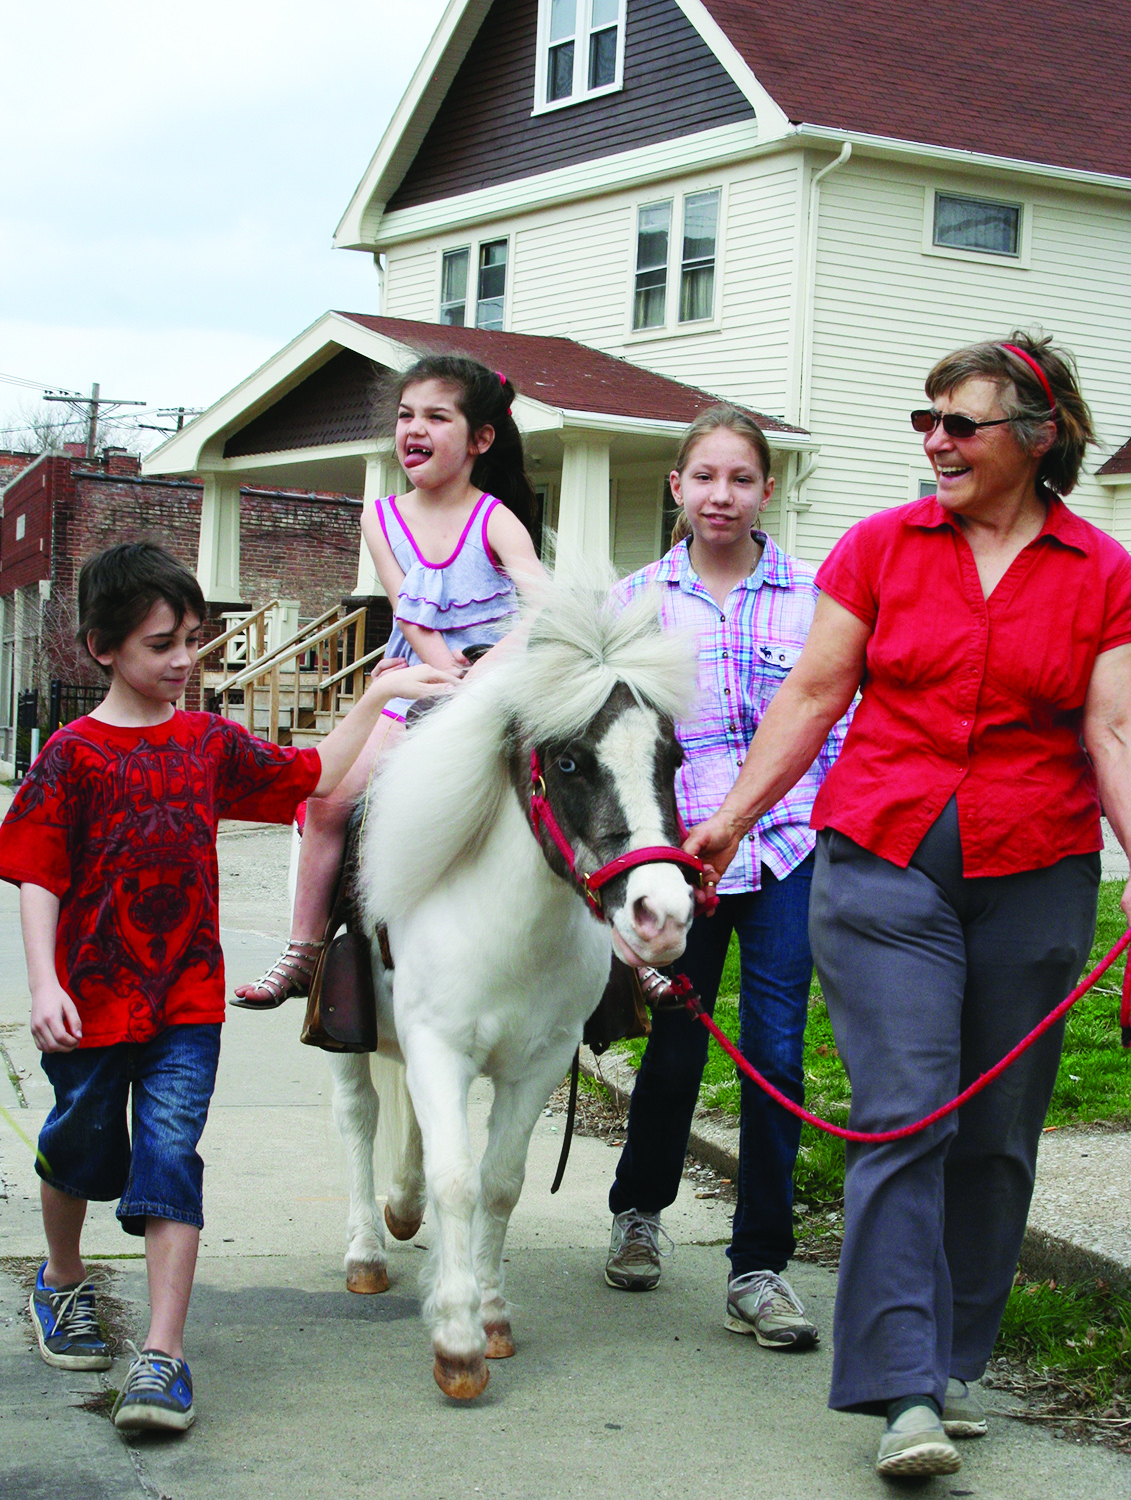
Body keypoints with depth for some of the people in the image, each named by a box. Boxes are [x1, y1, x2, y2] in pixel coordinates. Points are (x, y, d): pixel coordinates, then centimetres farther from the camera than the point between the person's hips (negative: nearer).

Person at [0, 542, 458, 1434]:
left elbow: (314, 777, 17)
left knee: (171, 1153, -7)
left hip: (188, 1000, 2)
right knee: (82, 1148, 15)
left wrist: (380, 695, 13)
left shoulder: (212, 744, 6)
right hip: (91, 999, -2)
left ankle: (165, 1354, -8)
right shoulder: (73, 755, -6)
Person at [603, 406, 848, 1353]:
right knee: (675, 1050, 9)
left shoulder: (810, 598, 4)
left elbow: (834, 731, 8)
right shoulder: (636, 600, 6)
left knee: (775, 1054, -4)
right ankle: (640, 1210, 37)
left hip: (786, 853, 0)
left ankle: (760, 1268, 8)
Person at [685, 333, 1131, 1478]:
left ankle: (953, 1360, 23)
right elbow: (813, 696, 6)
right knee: (903, 1115, -9)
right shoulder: (882, 545, 5)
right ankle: (905, 1391, -9)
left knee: (995, 1133, 7)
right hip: (883, 864, -1)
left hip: (1034, 878, 1)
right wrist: (732, 817, 0)